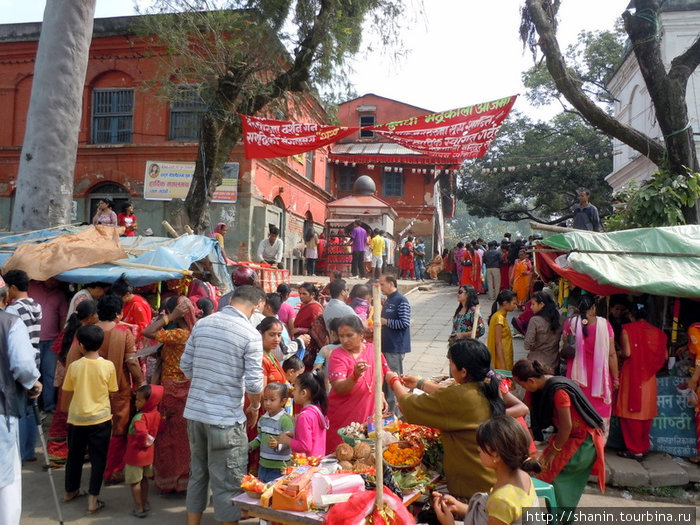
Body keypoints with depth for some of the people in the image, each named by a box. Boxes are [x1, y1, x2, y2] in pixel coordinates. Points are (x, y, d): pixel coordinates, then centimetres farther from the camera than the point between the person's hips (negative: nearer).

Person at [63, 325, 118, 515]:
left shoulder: (74, 366, -11)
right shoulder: (108, 366, -13)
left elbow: (68, 389, 2)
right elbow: (112, 391, -2)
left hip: (77, 418, 2)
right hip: (101, 418, -2)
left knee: (74, 455, 20)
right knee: (98, 458, 6)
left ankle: (70, 491, 37)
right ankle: (93, 499, 6)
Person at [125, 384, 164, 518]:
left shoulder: (140, 417, -29)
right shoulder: (156, 414, -5)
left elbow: (141, 433, -44)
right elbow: (159, 431, 7)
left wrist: (143, 442, -25)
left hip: (135, 454, -7)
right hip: (149, 454, 8)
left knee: (134, 482, 9)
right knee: (144, 480, 23)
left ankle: (139, 508, 17)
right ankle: (145, 503, 34)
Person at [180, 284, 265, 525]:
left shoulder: (201, 324, 3)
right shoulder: (251, 334, -14)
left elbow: (185, 365, 8)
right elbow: (253, 383, -15)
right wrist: (254, 408, 4)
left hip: (195, 411, 6)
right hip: (226, 417, -6)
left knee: (198, 475, 21)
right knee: (228, 483, 7)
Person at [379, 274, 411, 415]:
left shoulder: (401, 301, -14)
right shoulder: (388, 300, 15)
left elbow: (405, 323, -21)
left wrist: (385, 321, -16)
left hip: (396, 347, -9)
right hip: (386, 345, 9)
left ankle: (394, 411, 5)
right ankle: (386, 407, 26)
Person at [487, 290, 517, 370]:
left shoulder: (502, 317, 10)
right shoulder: (499, 318, -18)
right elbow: (498, 343, -20)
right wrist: (503, 366, -21)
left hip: (506, 357, 9)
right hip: (502, 358, -9)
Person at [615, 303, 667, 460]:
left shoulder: (628, 329, -9)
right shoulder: (657, 332, 5)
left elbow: (627, 353, -16)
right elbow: (664, 356, 4)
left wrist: (619, 353, 5)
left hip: (632, 376, -5)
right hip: (649, 378, 5)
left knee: (631, 412, 2)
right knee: (645, 412, 13)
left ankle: (635, 450, 4)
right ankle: (644, 448, 21)